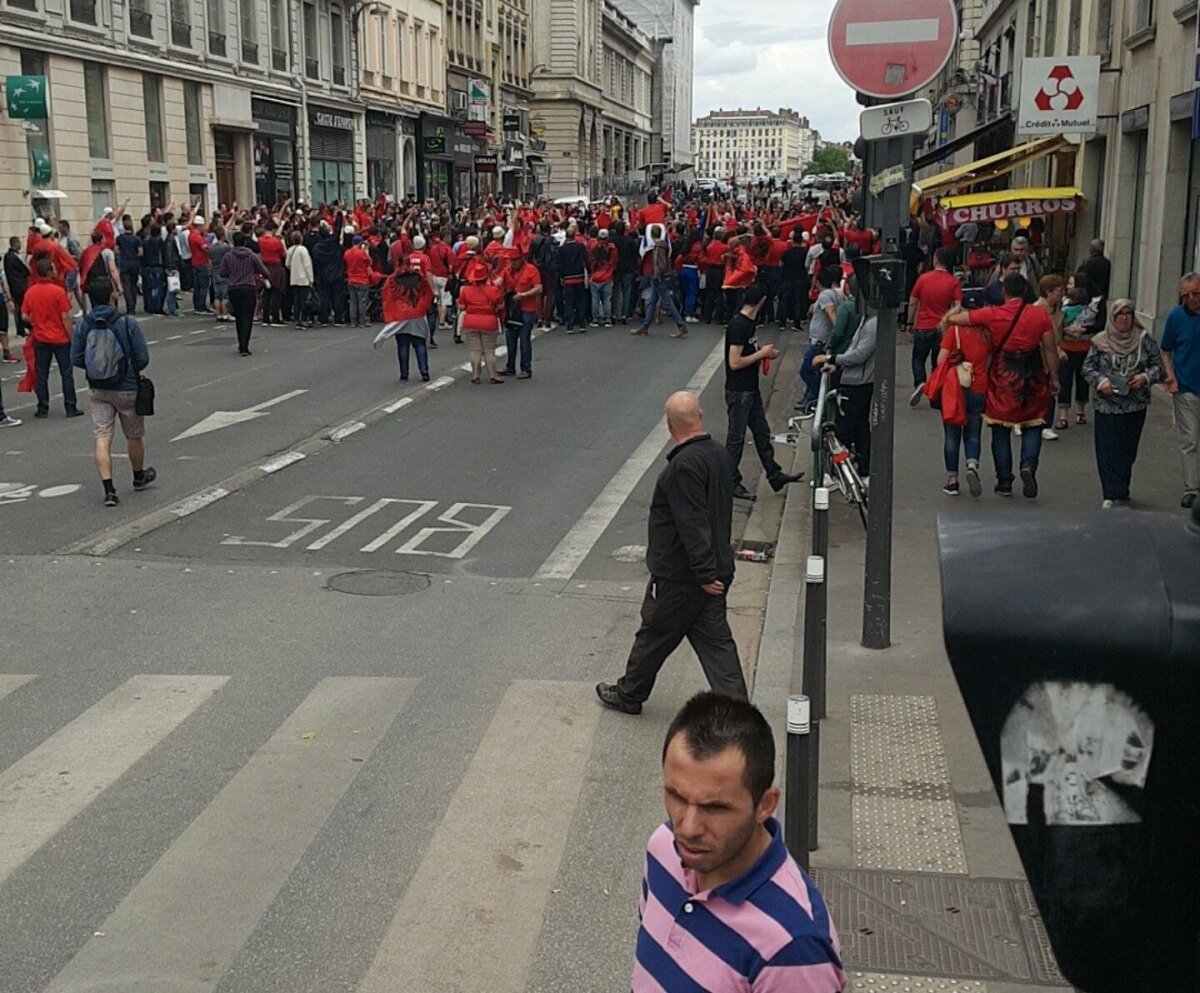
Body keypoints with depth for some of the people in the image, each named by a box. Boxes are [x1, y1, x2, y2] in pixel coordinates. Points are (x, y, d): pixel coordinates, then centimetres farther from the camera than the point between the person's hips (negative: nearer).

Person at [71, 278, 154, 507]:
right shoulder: (128, 323, -13)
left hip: (97, 389, 2)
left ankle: (109, 489, -8)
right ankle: (139, 476, 37)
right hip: (127, 388, -2)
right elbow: (143, 358, -12)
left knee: (102, 439, 1)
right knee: (134, 436, 17)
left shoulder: (83, 325, -5)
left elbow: (76, 359, -2)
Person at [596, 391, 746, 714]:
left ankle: (628, 695, 30)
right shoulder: (720, 454, 5)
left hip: (679, 576, -8)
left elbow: (693, 524, -27)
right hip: (716, 569, 8)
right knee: (715, 641, 10)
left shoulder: (685, 464, -24)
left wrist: (705, 574, -25)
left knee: (653, 636, 11)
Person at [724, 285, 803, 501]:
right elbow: (735, 362, -25)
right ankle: (731, 483, 12)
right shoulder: (738, 325, -21)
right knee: (736, 438, 1)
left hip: (751, 390, 10)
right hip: (738, 392, -10)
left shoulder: (748, 323, 8)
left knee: (762, 433, 17)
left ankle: (775, 475, 28)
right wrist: (762, 353, -16)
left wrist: (764, 353, 4)